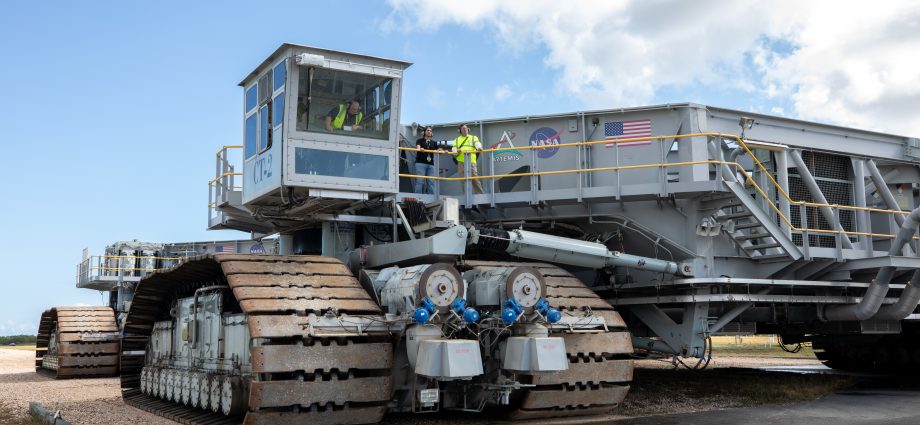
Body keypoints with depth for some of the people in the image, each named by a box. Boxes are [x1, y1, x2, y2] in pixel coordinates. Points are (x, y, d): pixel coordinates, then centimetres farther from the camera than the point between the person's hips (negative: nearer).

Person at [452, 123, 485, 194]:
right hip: (461, 162, 2)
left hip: (471, 162, -2)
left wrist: (479, 148, -30)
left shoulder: (473, 138, 16)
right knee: (463, 180, 0)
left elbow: (477, 143, -5)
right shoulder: (456, 140, 22)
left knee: (475, 179, -9)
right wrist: (457, 151, -16)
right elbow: (453, 149, 9)